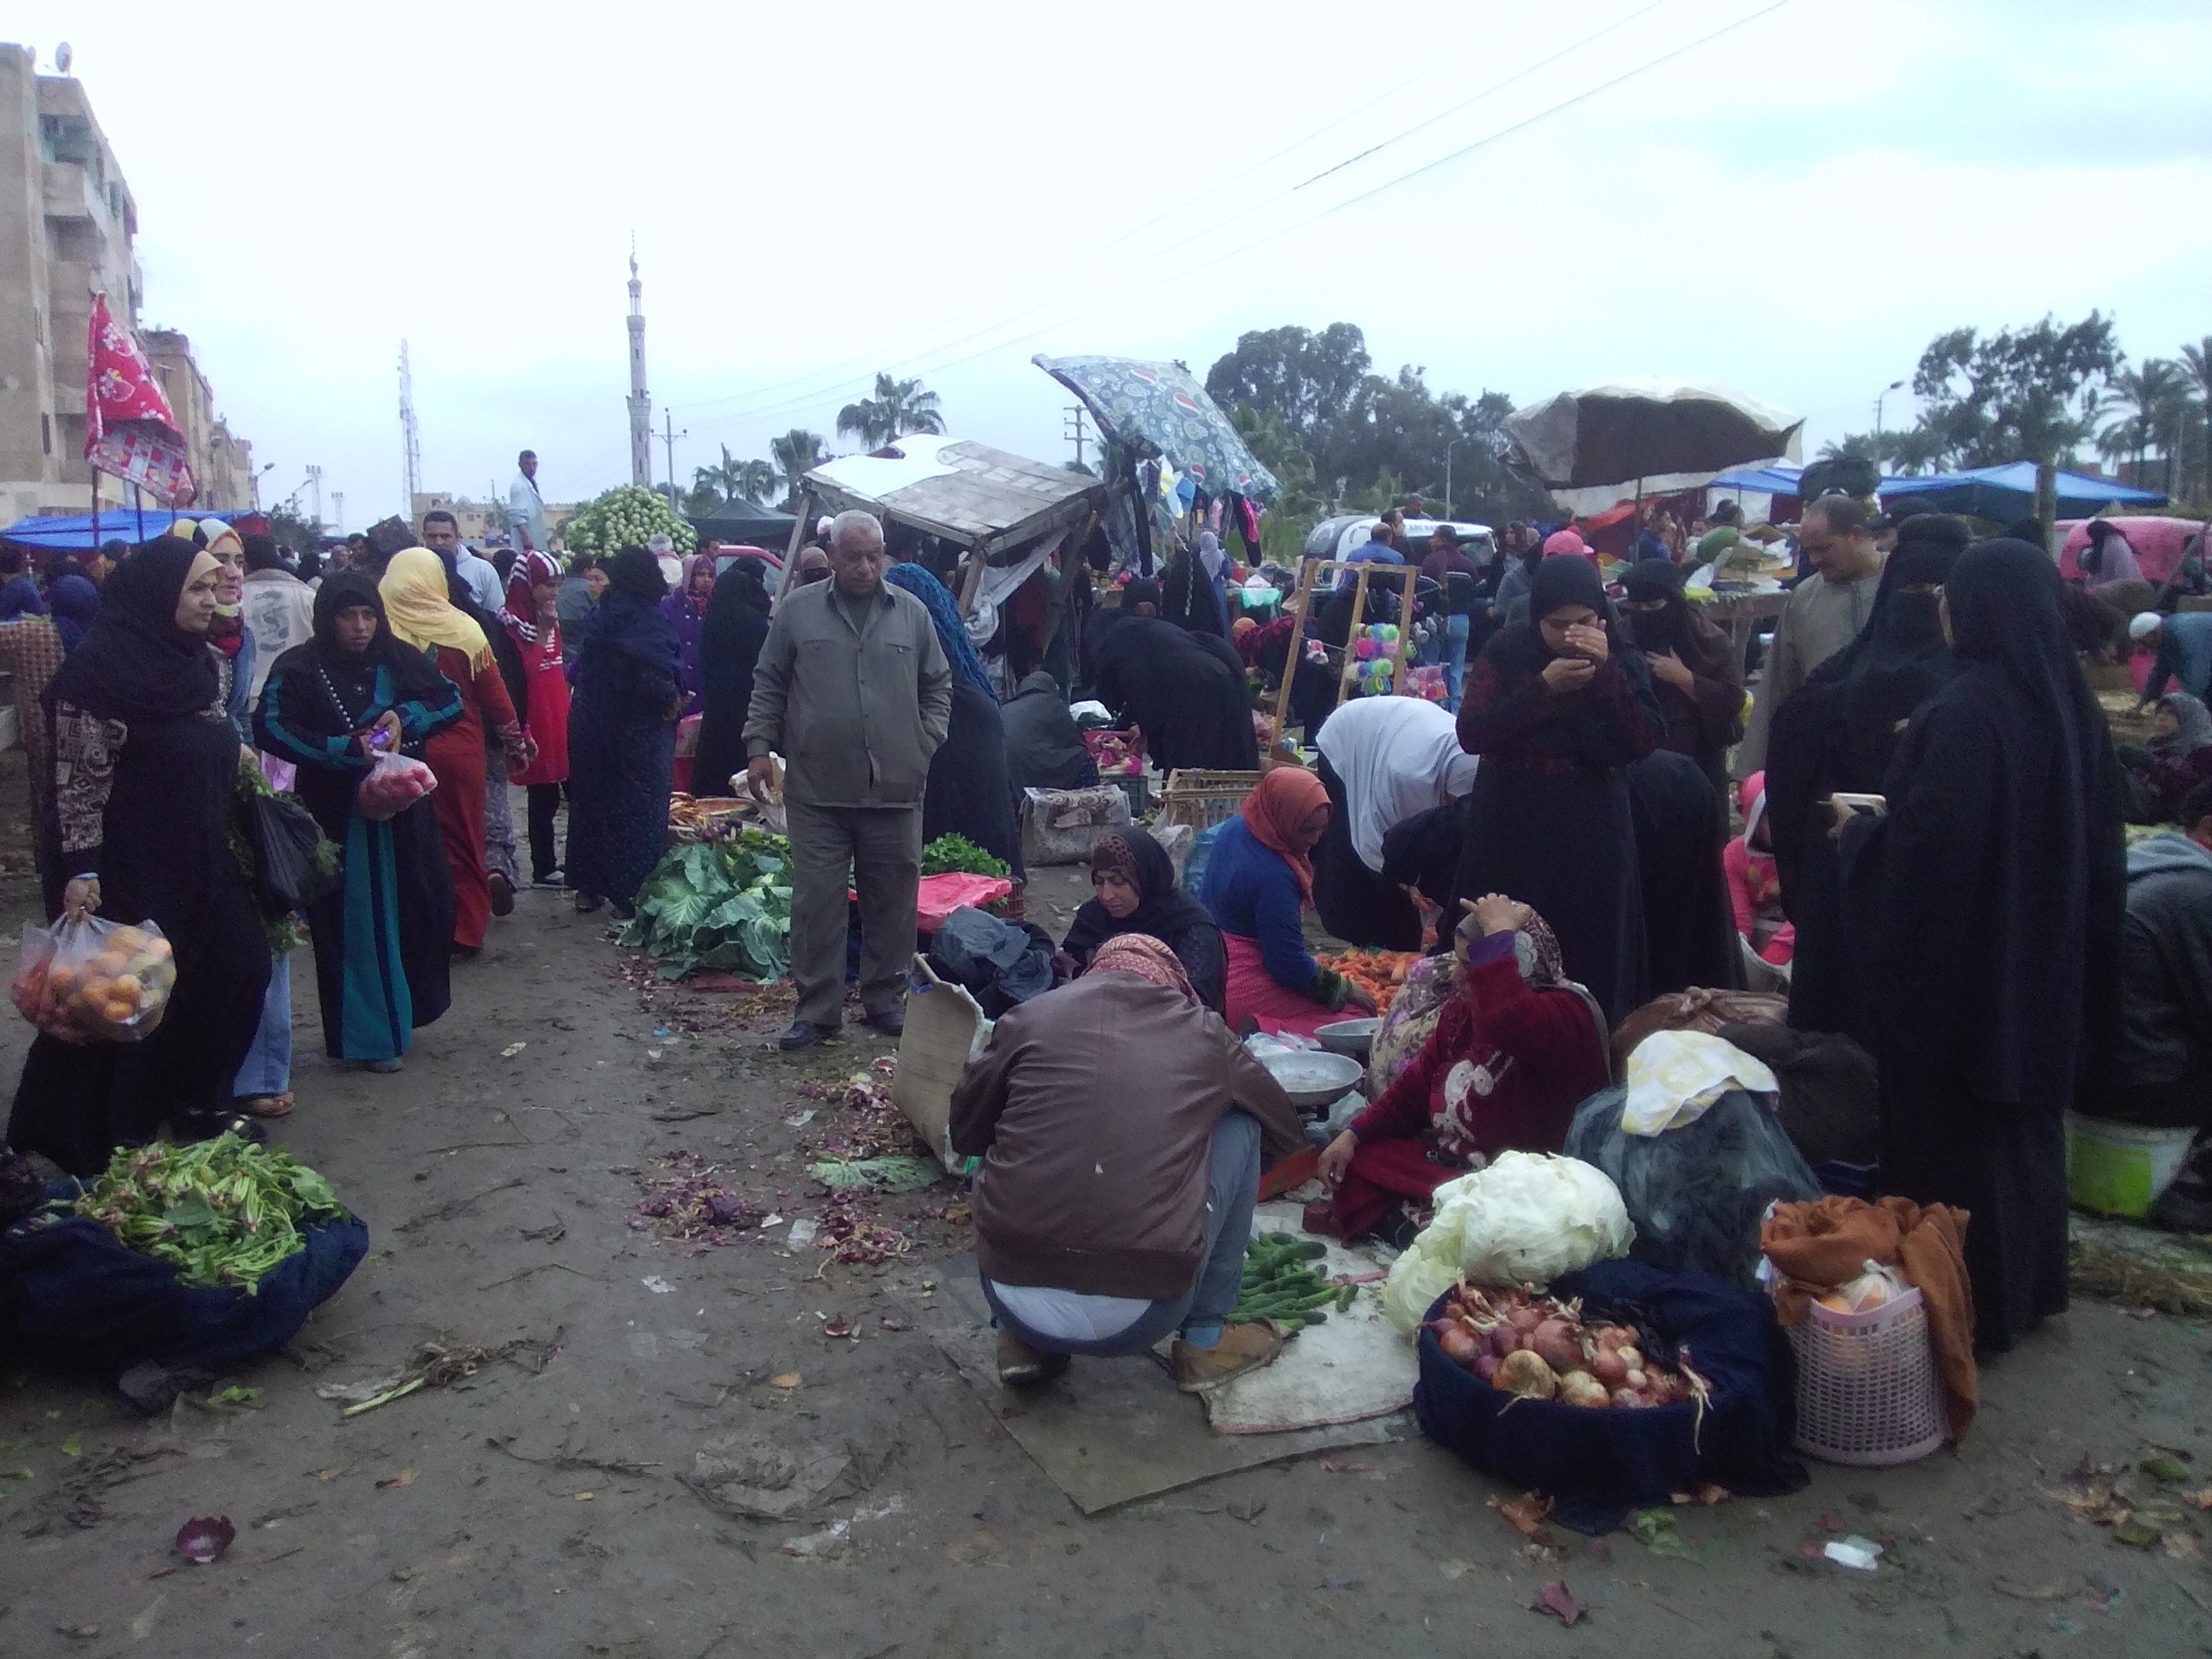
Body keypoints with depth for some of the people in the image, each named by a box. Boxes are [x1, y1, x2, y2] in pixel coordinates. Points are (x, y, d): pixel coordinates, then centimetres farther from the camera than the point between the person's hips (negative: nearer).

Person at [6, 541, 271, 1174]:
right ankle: (114, 1138, 17)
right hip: (128, 872, -8)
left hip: (200, 864, 8)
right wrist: (81, 871, -21)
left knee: (236, 970, 11)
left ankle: (196, 1102, 28)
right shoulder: (99, 669, -17)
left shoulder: (197, 661, 7)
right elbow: (79, 781, -18)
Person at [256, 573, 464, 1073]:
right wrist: (349, 749, -24)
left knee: (422, 909, 5)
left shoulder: (399, 660, 5)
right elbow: (272, 729, -16)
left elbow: (451, 699, 4)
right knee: (356, 924, 0)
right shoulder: (298, 670, -6)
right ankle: (367, 1033, 12)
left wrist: (405, 717, -14)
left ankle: (406, 1008, 26)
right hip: (339, 819, -4)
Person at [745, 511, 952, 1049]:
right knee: (816, 900, 1)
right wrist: (759, 748, 0)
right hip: (816, 788, -1)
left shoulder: (912, 613, 7)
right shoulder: (797, 611, 4)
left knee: (892, 899, 9)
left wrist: (927, 744, 3)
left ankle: (884, 998, 23)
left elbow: (937, 687, 13)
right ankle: (817, 1009, 12)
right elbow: (768, 686, 8)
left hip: (895, 787, 1)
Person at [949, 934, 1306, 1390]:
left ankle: (1020, 1341, 22)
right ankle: (1205, 1340, 21)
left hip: (1014, 1300, 2)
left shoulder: (1029, 1018, 7)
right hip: (1138, 1321, -2)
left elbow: (965, 1133, 20)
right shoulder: (1204, 1032, 7)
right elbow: (1284, 1134, 23)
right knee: (1239, 1124, 16)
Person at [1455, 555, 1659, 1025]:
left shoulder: (1619, 658, 1)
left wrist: (1607, 672, -19)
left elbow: (1645, 741, -9)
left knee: (1592, 956, 3)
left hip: (1594, 832, 1)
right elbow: (1470, 733, -12)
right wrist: (1543, 688, -20)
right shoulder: (1506, 651, -3)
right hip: (1513, 829, -1)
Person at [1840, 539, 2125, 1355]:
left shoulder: (1966, 708, -24)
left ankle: (1962, 1304, 18)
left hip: (1958, 953, -8)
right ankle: (2026, 1283, 36)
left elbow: (1926, 842, -25)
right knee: (2023, 1114, 21)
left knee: (1954, 1132, 5)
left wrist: (1861, 827, -6)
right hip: (2042, 954, 9)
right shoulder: (2070, 701, 3)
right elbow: (2096, 837, 11)